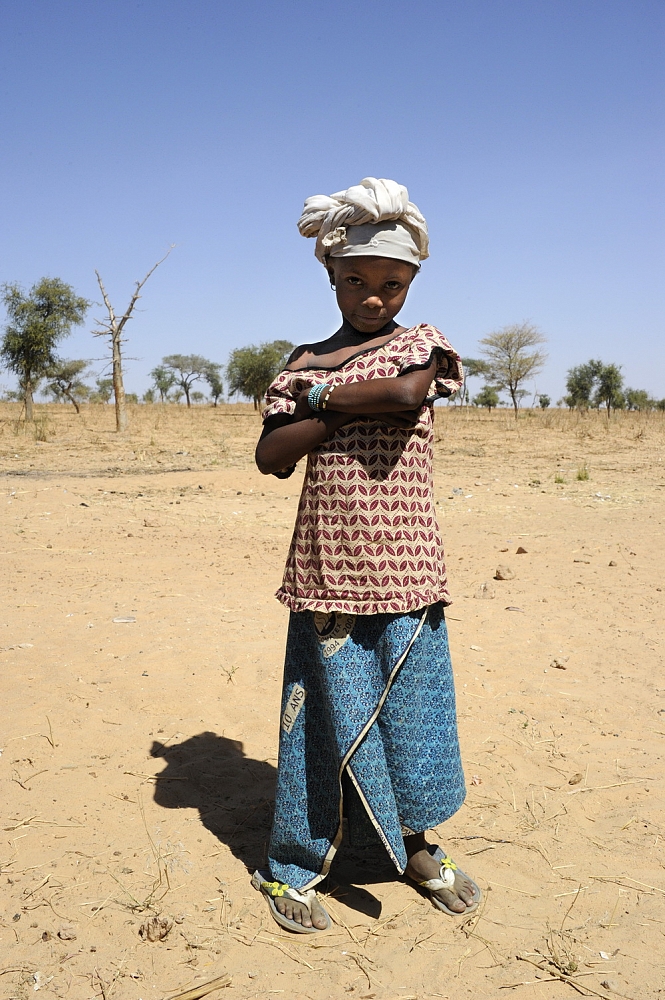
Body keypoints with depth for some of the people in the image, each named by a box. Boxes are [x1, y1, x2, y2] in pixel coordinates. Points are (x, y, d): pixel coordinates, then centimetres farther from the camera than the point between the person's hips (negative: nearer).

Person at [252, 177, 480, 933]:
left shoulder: (421, 343, 6)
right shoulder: (304, 362, 9)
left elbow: (409, 392, -19)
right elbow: (270, 456, -3)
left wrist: (324, 396, -7)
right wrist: (343, 411, -12)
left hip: (403, 564, 0)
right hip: (327, 564, 1)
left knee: (410, 704, 8)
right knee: (328, 710, 6)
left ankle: (413, 844, 32)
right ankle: (293, 866, 22)